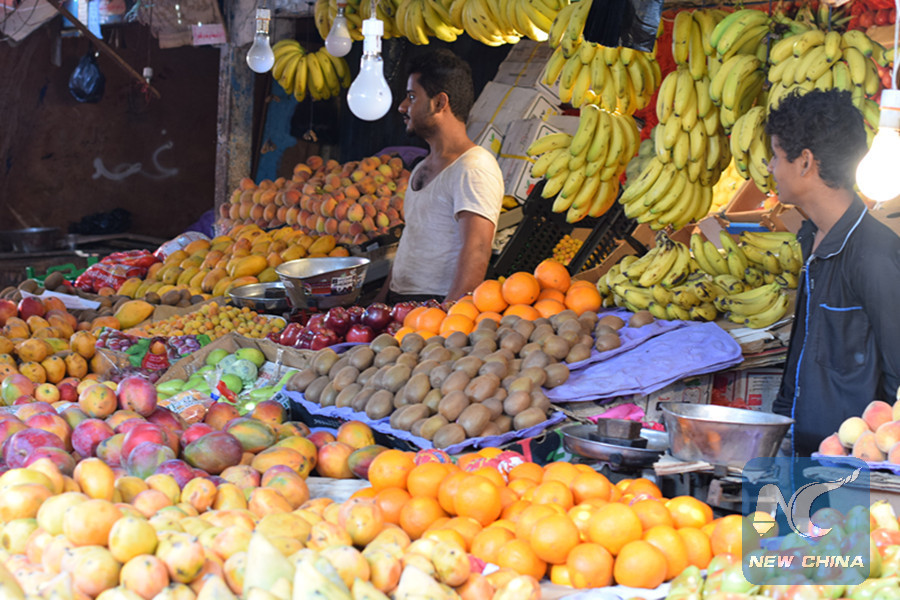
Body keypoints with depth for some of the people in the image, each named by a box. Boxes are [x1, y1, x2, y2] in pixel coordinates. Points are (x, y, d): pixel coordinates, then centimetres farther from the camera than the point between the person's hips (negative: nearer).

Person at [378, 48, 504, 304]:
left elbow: (476, 252, -19)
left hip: (438, 305, -8)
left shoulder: (475, 168, -11)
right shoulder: (422, 168, 20)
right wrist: (381, 301, 14)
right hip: (398, 302, 8)